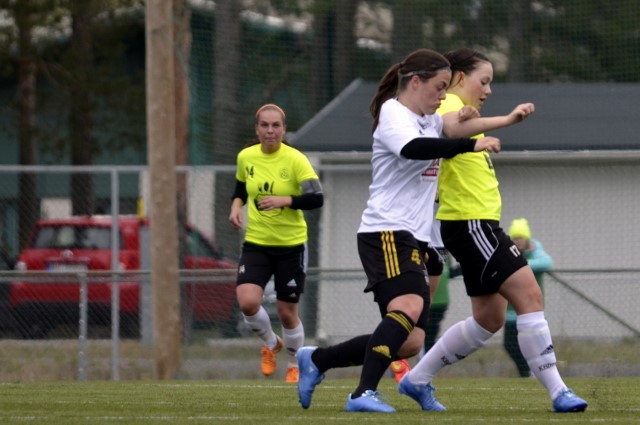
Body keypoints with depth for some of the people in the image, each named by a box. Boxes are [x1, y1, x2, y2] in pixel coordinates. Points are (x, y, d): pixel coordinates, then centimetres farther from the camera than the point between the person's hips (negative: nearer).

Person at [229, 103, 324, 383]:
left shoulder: (295, 160, -12)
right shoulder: (246, 157, 0)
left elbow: (316, 198, -21)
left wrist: (285, 200, -33)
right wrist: (236, 206, 0)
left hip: (291, 244, -3)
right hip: (255, 243, 3)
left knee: (287, 312, 3)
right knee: (247, 302, -18)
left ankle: (295, 365, 30)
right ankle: (271, 344, 14)